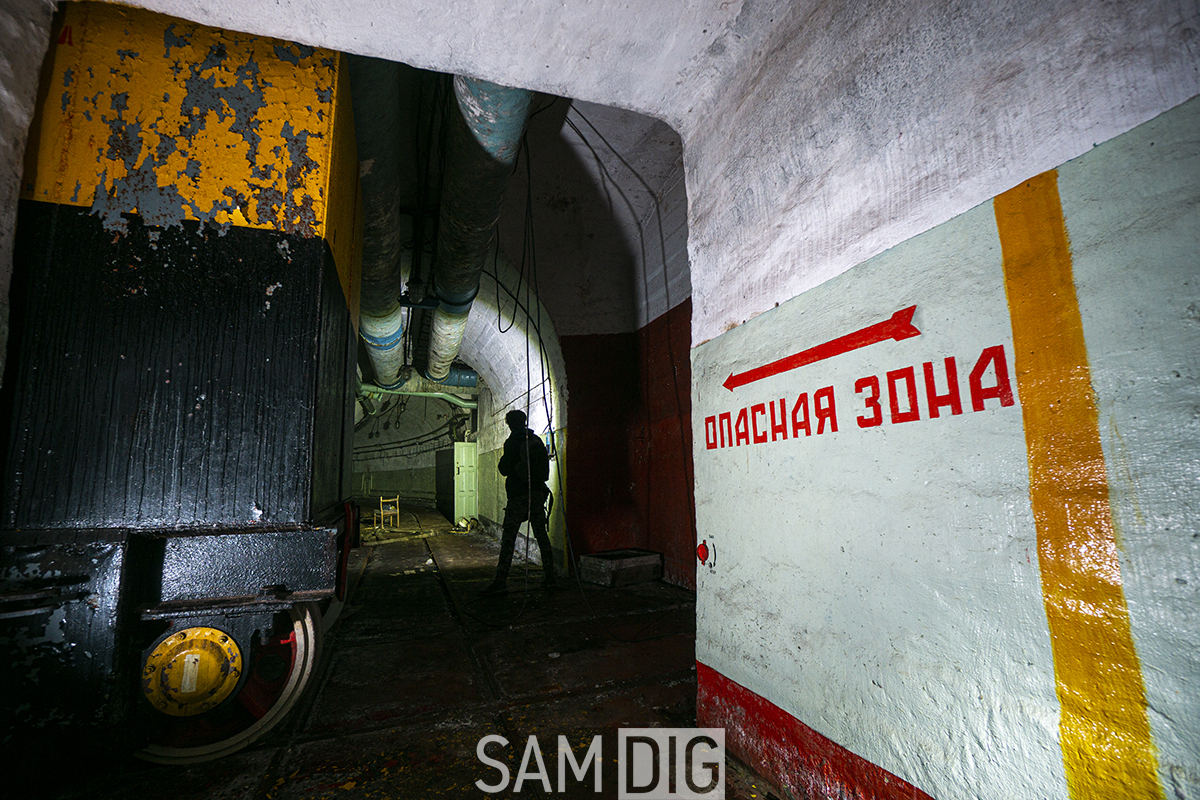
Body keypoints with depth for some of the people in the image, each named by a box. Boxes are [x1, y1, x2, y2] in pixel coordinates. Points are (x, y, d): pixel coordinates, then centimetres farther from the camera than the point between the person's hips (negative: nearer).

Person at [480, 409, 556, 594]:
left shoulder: (512, 442, -8)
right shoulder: (536, 440, 8)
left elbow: (505, 470, -7)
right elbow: (544, 467, 15)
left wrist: (502, 462, 11)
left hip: (518, 496, -5)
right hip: (538, 493, 5)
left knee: (508, 538, -3)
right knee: (541, 535, 10)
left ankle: (500, 581, -5)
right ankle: (550, 577, 12)